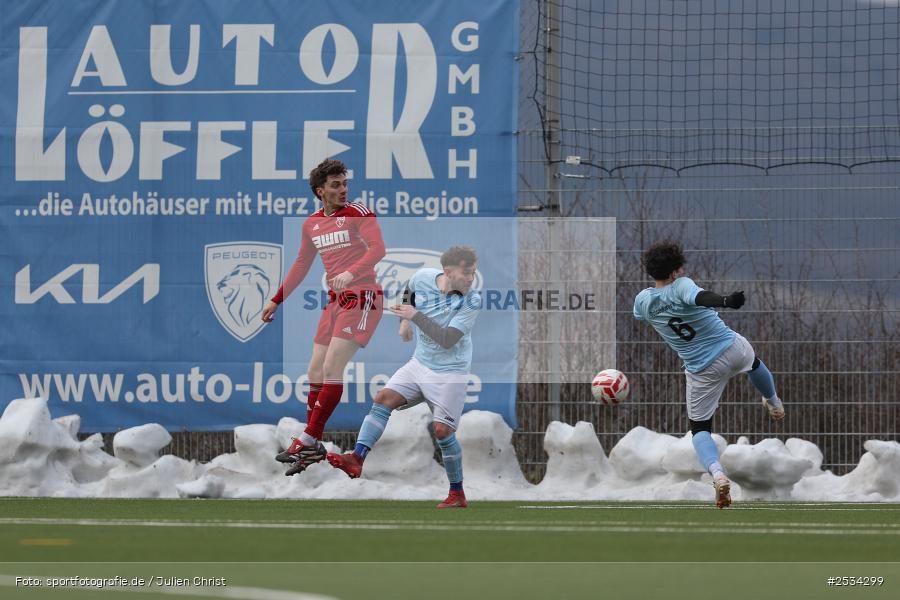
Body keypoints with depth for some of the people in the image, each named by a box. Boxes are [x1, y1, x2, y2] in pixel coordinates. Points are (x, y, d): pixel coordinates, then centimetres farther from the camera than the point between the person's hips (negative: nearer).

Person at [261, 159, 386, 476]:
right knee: (316, 373, 4)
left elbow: (378, 248, -20)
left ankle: (308, 441, -13)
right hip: (335, 301, 7)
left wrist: (351, 273, -36)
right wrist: (276, 300, 25)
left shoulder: (358, 212, -7)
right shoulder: (311, 224, 12)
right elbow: (301, 265, 25)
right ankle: (314, 448, 10)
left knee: (331, 369, -15)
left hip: (362, 297, -7)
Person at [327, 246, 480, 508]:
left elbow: (447, 340, -29)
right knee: (384, 398, -12)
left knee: (442, 430, -7)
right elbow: (410, 290, 20)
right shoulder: (423, 278, -8)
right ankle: (357, 458, -23)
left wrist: (415, 316, -29)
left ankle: (458, 494, 8)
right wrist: (404, 321, 13)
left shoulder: (471, 301, -21)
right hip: (420, 364, 5)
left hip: (449, 373, -5)